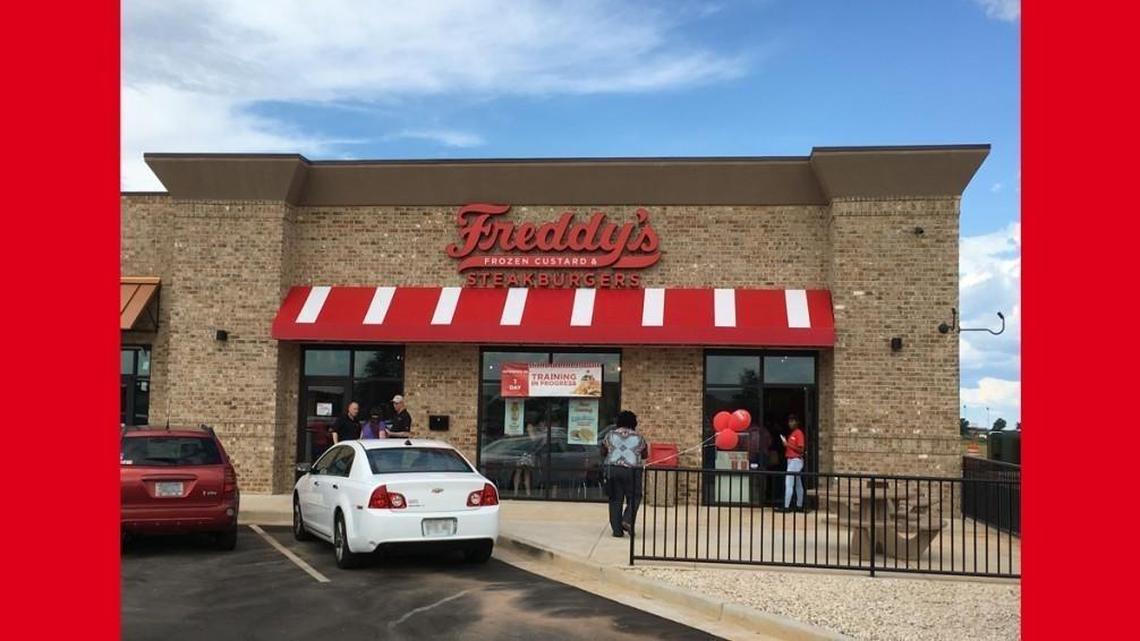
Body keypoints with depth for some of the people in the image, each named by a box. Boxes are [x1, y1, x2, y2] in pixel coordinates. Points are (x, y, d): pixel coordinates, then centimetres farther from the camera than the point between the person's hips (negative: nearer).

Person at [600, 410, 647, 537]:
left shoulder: (610, 436, 7)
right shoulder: (638, 438, 5)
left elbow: (603, 452, 16)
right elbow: (644, 455, 16)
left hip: (613, 469, 2)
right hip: (632, 471, -2)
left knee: (615, 500, 6)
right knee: (634, 498, 11)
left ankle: (617, 529, 4)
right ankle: (628, 520, -9)